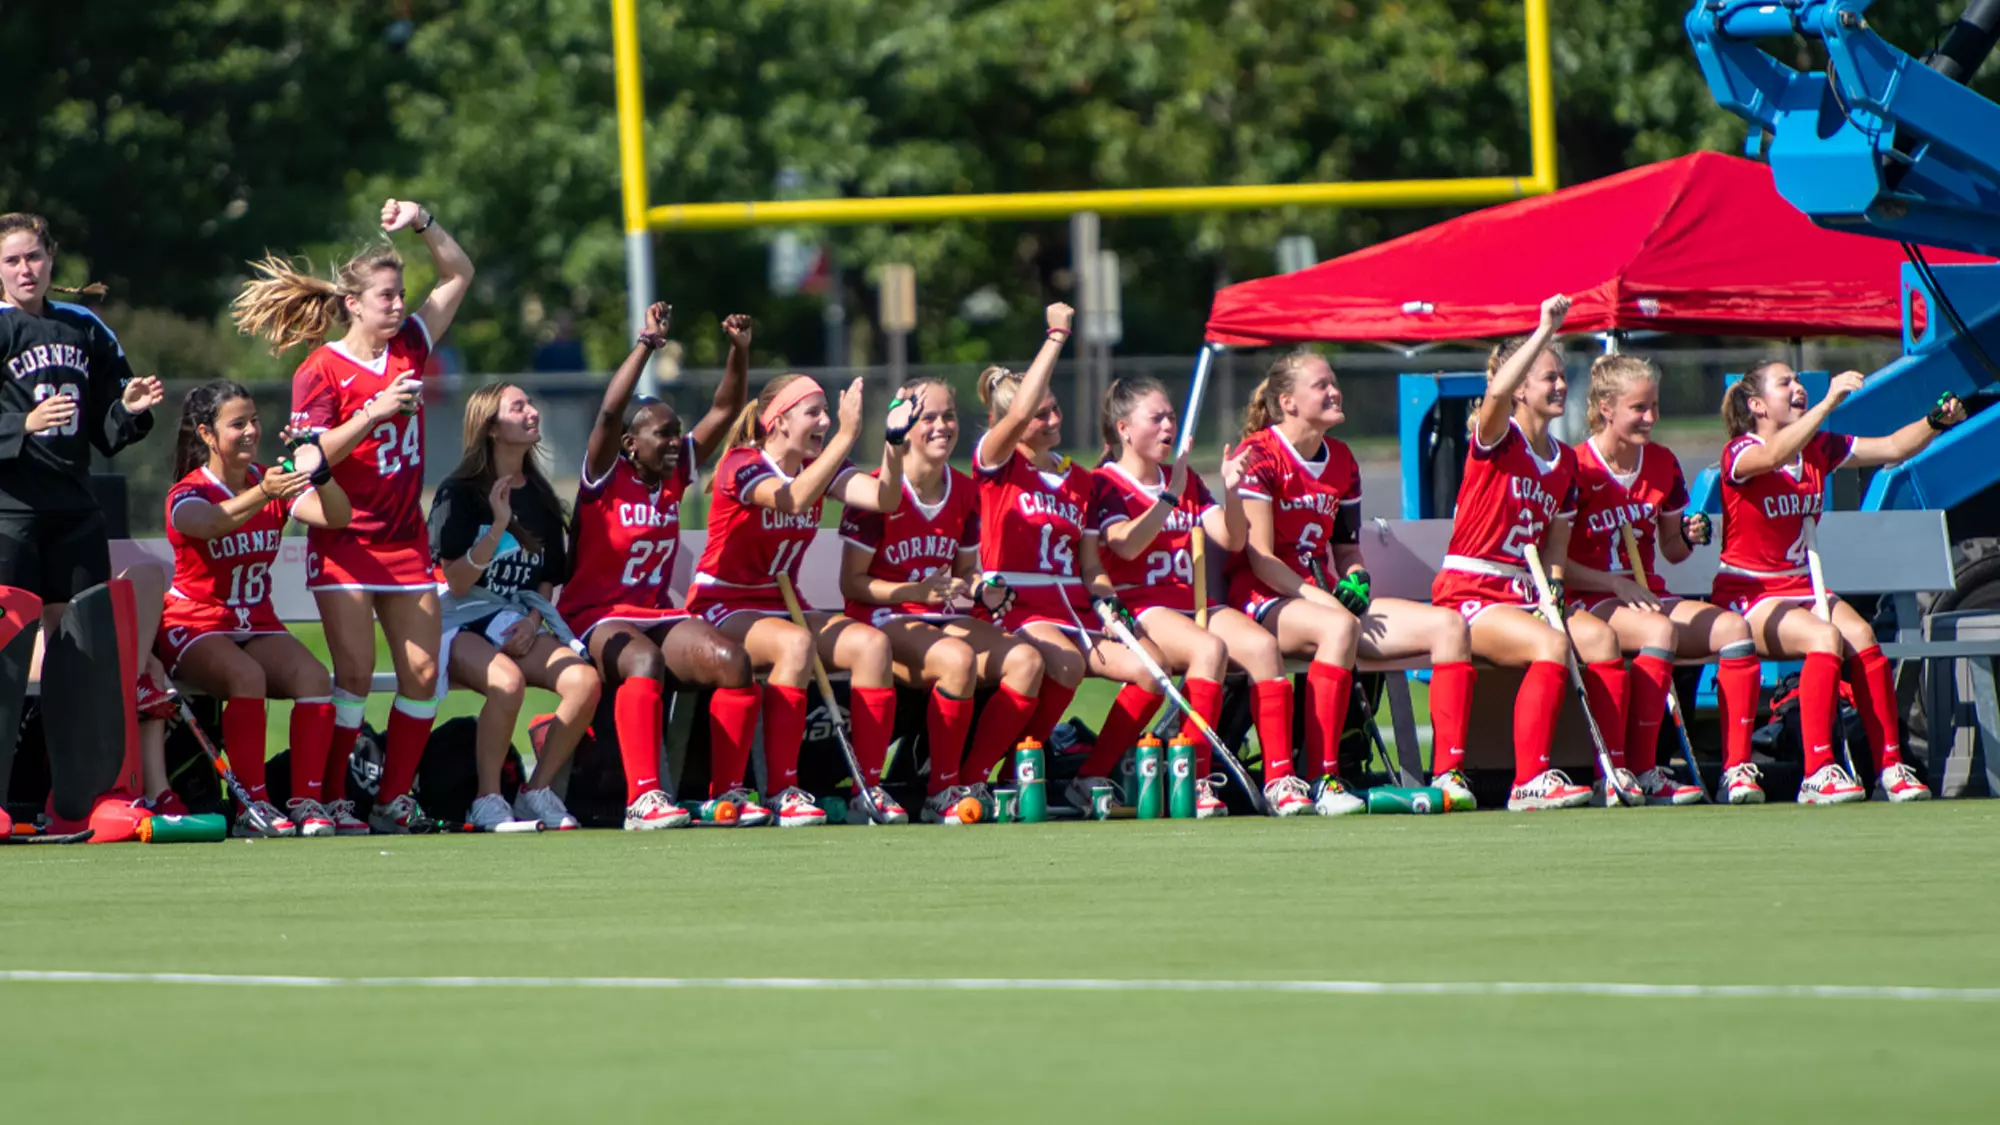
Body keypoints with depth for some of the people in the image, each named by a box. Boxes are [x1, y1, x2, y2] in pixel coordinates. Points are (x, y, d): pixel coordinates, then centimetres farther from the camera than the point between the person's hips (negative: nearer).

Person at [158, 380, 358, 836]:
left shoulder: (270, 481, 6)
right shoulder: (187, 495, -8)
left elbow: (335, 517, -10)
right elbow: (211, 523, -35)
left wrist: (320, 474, -32)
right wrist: (263, 494, -53)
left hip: (257, 624, 5)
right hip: (195, 627, -5)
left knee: (314, 676, -25)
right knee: (246, 675, -35)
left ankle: (306, 802, -23)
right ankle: (254, 808, -33)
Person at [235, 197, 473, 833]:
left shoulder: (408, 347, 8)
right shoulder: (321, 371, -7)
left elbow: (458, 275, 16)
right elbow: (311, 457, -15)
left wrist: (422, 223, 3)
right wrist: (376, 411, -22)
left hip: (405, 541, 5)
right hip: (346, 541, -5)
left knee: (422, 673, -1)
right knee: (355, 672, -11)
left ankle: (393, 800, 8)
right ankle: (330, 799, -4)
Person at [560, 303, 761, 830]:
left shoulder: (676, 474, 11)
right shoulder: (607, 476, -5)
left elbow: (725, 410, 11)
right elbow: (611, 412, -22)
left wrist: (739, 351, -3)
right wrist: (646, 345, -26)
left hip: (657, 614, 6)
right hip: (595, 617, -6)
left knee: (733, 660, -21)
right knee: (644, 659, -39)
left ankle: (726, 792, -15)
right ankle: (642, 798, -46)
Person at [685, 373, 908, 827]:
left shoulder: (817, 468, 8)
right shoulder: (742, 466, -14)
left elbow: (884, 499, -6)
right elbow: (794, 499, -34)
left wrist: (894, 443, -22)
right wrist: (846, 435, -39)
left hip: (782, 606, 7)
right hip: (723, 607, -7)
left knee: (872, 643, -18)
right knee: (796, 643, -37)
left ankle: (869, 789, -17)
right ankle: (782, 792, -32)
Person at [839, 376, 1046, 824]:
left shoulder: (965, 493, 10)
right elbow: (852, 583, -9)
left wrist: (979, 587, -4)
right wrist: (916, 591, -22)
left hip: (945, 618, 6)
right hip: (884, 619, -6)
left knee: (1025, 660, -21)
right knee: (957, 657, -37)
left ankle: (973, 782, -12)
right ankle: (940, 792, -24)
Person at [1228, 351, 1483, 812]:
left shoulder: (1341, 460, 14)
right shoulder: (1259, 455, -9)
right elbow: (1260, 560, -14)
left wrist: (1355, 579, -2)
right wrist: (1325, 600, -22)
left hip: (1323, 596, 8)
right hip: (1264, 601, -8)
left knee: (1448, 624, -9)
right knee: (1339, 627, -41)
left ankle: (1448, 773, -16)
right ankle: (1321, 781, -40)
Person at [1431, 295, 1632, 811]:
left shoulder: (1565, 462, 15)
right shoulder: (1496, 442, -5)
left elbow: (1555, 547, 15)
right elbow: (1498, 392, -29)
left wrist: (1552, 588, -6)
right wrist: (1546, 330, -29)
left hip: (1526, 596, 6)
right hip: (1470, 595, -6)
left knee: (1600, 636, -21)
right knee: (1550, 643, -32)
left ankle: (1614, 775, -19)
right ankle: (1529, 781, -34)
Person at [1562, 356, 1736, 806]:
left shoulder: (1663, 465, 11)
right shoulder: (1578, 470, -9)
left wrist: (1688, 537, -4)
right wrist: (1618, 585, -19)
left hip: (1647, 595, 6)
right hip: (1590, 601, -6)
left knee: (1733, 628, -19)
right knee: (1660, 631, -37)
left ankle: (1738, 770, -23)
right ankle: (1640, 774, -35)